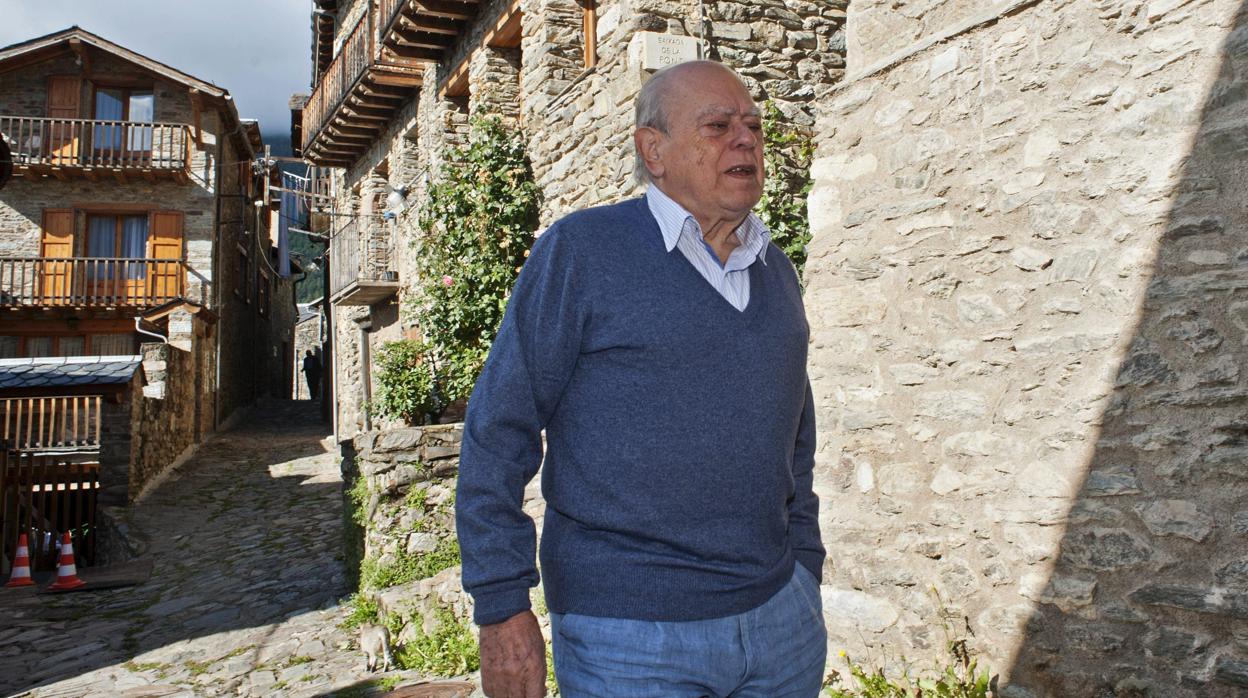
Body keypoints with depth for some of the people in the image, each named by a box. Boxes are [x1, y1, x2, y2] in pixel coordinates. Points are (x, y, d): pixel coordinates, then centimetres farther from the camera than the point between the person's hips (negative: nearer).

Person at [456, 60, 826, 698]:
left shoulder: (776, 270, 10)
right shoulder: (580, 251, -8)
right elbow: (498, 432, -10)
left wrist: (805, 572, 16)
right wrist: (501, 609, -13)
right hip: (629, 631, -5)